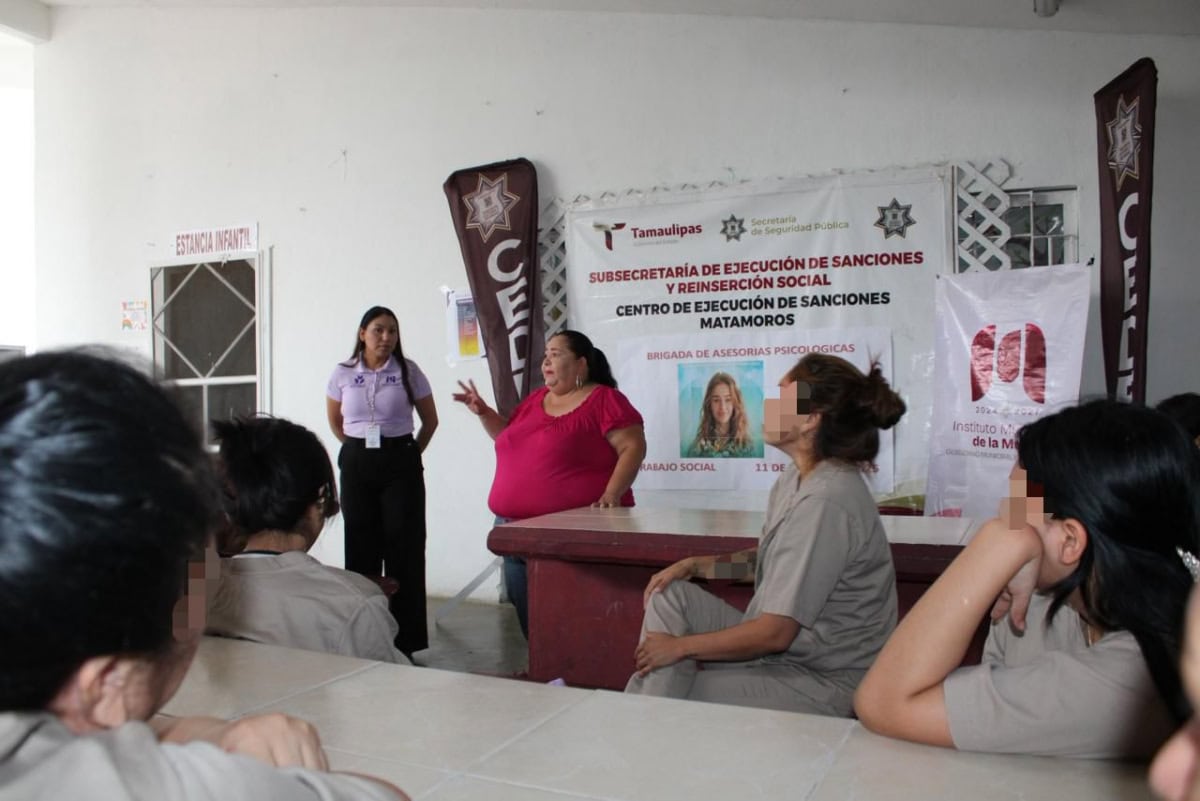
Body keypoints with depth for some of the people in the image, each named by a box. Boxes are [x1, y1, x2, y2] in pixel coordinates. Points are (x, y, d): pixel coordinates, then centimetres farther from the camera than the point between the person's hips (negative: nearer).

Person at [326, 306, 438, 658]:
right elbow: (335, 422, 17)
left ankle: (406, 641, 7)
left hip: (401, 463, -1)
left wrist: (408, 454, 7)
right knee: (361, 548, 5)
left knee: (404, 548, -2)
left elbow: (430, 420, 8)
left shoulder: (409, 371, -2)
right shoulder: (342, 374, 3)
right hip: (357, 464, 2)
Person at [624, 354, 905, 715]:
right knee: (670, 594, -2)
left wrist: (679, 646, -14)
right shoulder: (797, 480, 3)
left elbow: (775, 633, -24)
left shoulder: (824, 502, -27)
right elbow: (767, 558, 17)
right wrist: (693, 565, 2)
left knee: (674, 695, -11)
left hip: (826, 682, -9)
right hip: (786, 651, 9)